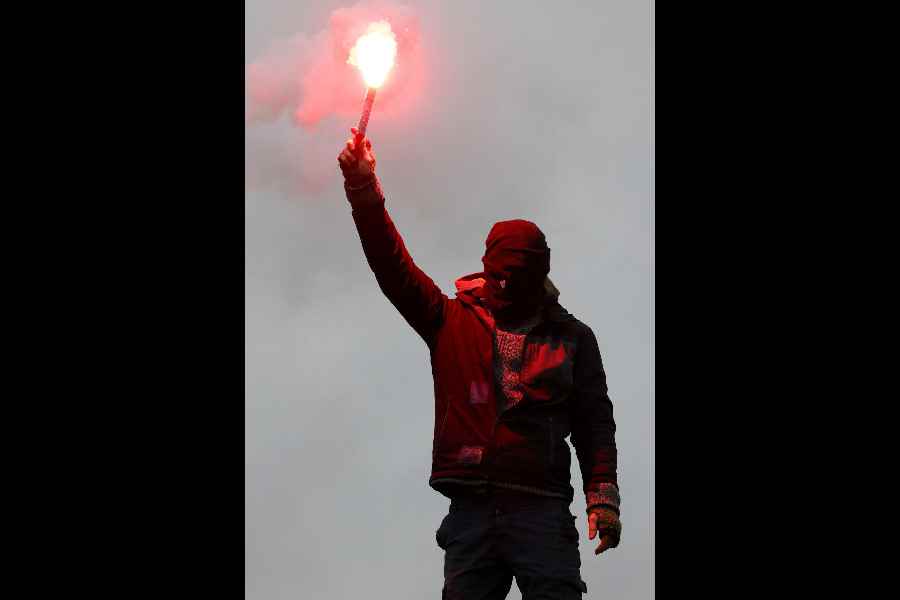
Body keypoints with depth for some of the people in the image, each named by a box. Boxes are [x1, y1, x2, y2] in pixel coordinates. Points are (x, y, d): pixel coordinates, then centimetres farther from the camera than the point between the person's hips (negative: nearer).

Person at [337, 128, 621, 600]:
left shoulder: (570, 337, 12)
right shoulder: (453, 322, 15)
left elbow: (594, 420, 7)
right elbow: (393, 267, 7)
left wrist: (603, 494, -5)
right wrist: (363, 190, -2)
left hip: (540, 505, -1)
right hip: (471, 505, 2)